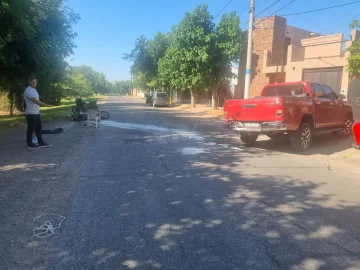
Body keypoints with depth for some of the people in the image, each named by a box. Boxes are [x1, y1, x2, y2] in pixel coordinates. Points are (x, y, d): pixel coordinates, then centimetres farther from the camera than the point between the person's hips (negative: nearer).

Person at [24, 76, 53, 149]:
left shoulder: (34, 90, 16)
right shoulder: (28, 90, -17)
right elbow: (35, 101, -28)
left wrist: (38, 110, 20)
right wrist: (46, 105, -33)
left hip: (36, 112, 10)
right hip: (31, 113, -10)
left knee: (38, 128, 12)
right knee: (31, 129, -1)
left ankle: (41, 143, 17)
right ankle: (30, 144, 8)